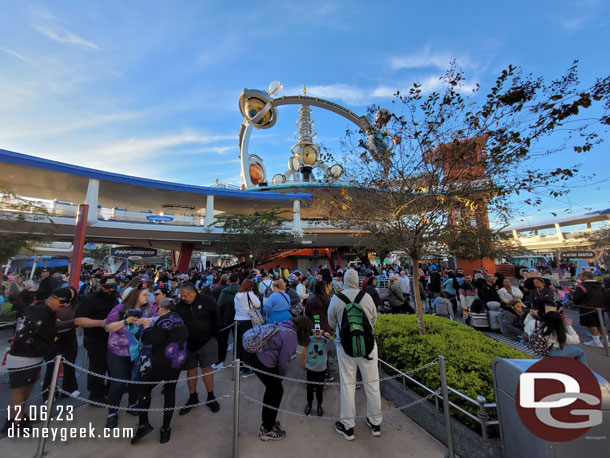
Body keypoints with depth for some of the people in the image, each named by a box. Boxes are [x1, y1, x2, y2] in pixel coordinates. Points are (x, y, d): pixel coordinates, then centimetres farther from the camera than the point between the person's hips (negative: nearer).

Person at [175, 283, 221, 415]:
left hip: (206, 342, -2)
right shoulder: (180, 305, -4)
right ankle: (193, 398, 35)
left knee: (206, 369, 9)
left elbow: (216, 320, -5)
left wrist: (214, 339, -3)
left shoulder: (207, 301, -12)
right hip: (188, 344, 3)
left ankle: (211, 397, 27)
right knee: (191, 370, 15)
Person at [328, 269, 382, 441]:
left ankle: (348, 426, 27)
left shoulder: (336, 299, -12)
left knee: (347, 384, 13)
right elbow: (374, 319, 4)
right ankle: (375, 423, 35)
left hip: (345, 345, -1)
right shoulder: (367, 297, -10)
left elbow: (332, 323, 1)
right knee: (372, 383, 18)